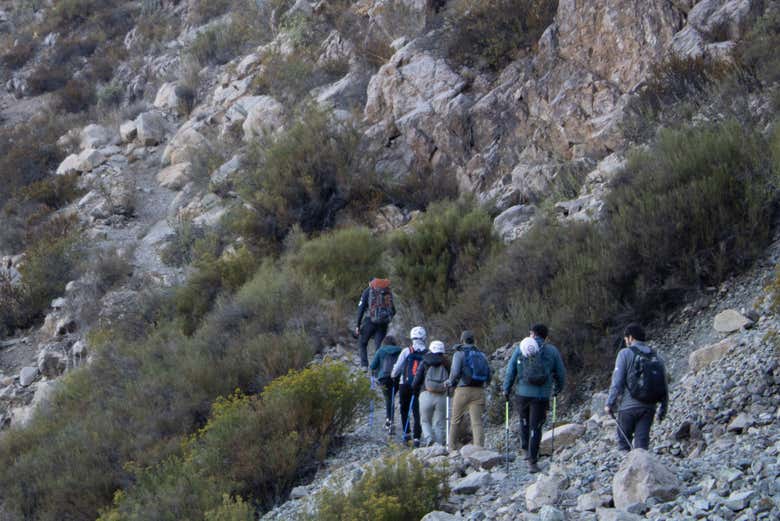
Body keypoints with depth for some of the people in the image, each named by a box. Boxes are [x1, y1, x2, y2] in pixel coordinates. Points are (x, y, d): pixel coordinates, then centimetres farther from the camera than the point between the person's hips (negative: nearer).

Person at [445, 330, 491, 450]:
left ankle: (453, 446, 21)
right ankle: (479, 447, -13)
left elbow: (455, 372, -14)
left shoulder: (460, 354, -2)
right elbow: (488, 376, 10)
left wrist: (450, 382, 4)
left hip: (463, 390, -3)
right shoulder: (481, 355, 12)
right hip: (479, 391, 3)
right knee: (477, 421, -2)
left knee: (457, 420, 12)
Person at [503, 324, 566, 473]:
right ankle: (532, 461, -1)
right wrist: (558, 388, 26)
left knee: (524, 420, 27)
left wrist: (506, 389, 12)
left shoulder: (520, 348, 2)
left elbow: (510, 371, 2)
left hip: (522, 393, 1)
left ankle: (525, 449, 23)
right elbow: (560, 373, 8)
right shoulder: (552, 351, 2)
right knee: (535, 427, 3)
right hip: (542, 396, -1)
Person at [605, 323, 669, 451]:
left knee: (624, 441, 8)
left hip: (629, 406, -4)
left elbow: (617, 381, -9)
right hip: (649, 407, 4)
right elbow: (664, 387, 9)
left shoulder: (625, 353, -4)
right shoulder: (656, 357, 9)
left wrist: (610, 403, -3)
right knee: (642, 442, 4)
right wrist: (663, 410, 17)